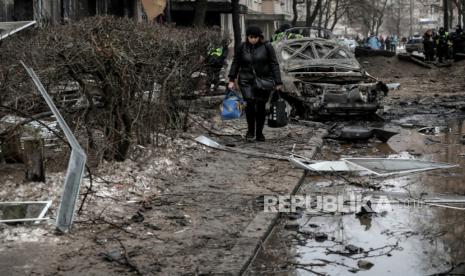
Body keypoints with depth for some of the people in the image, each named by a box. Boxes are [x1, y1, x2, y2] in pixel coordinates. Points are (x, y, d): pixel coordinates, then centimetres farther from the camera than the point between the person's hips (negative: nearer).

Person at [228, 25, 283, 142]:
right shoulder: (242, 47, 3)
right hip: (246, 81, 1)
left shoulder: (267, 46, -4)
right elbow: (235, 63, 12)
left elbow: (274, 64, -3)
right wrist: (231, 80, 6)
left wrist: (278, 82, -6)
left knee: (261, 106, 1)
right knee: (250, 103, -16)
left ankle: (259, 133, 16)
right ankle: (250, 130, 2)